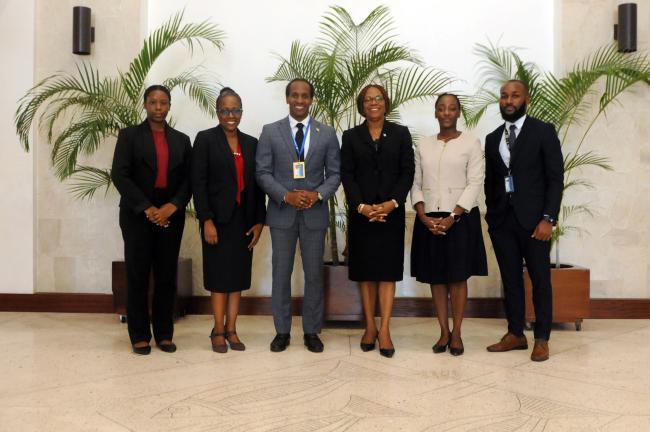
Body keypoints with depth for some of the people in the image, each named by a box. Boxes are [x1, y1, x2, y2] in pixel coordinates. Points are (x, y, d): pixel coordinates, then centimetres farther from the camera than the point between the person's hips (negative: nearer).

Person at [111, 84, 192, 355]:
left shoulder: (181, 140, 12)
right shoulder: (129, 135, 4)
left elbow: (188, 179, 7)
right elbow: (119, 175, -6)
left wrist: (172, 206, -10)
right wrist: (147, 208, -13)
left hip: (171, 216, 2)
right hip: (138, 216, -2)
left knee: (167, 277, 3)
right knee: (138, 276, 1)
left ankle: (164, 334, 13)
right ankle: (139, 336, 11)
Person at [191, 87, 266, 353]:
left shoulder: (251, 143, 10)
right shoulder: (205, 139, -2)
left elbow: (257, 185, 9)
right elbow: (198, 183, -8)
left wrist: (259, 221, 2)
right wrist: (206, 220, -14)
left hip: (244, 220, 4)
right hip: (218, 219, -4)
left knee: (238, 275, 7)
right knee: (219, 276, 2)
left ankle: (231, 330, 17)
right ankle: (218, 331, 14)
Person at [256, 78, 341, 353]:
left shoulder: (327, 133, 5)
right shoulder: (270, 132, 3)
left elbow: (334, 173, 4)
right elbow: (263, 173, -1)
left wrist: (318, 195, -15)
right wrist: (286, 196, -15)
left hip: (315, 214, 1)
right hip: (281, 213, 0)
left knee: (314, 274, 7)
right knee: (281, 273, 6)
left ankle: (311, 331, 19)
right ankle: (282, 330, 19)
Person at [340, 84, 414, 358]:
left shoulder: (400, 134, 7)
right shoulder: (351, 136, 8)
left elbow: (407, 172, 1)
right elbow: (346, 175, 1)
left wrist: (392, 203, -12)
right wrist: (361, 206, -12)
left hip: (391, 212, -1)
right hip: (361, 212, 1)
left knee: (387, 270, -2)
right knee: (365, 271, 4)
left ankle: (384, 330, 0)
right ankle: (370, 327, 13)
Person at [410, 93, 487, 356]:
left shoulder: (471, 143, 0)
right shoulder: (424, 145, 10)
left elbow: (475, 184, -7)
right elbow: (416, 184, 8)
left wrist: (452, 217, -15)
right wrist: (423, 216, -7)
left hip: (460, 218, -3)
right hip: (429, 219, 3)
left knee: (457, 277, 1)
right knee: (435, 277, 6)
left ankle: (456, 334, 11)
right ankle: (444, 332, 16)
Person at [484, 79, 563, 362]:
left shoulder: (543, 131, 0)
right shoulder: (492, 138, 13)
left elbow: (556, 178, -5)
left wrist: (548, 218, -13)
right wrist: (491, 216, 7)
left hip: (533, 219, -4)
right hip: (501, 219, 4)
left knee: (540, 280, 4)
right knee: (510, 279, 9)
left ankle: (541, 339, 14)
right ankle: (515, 334, 19)